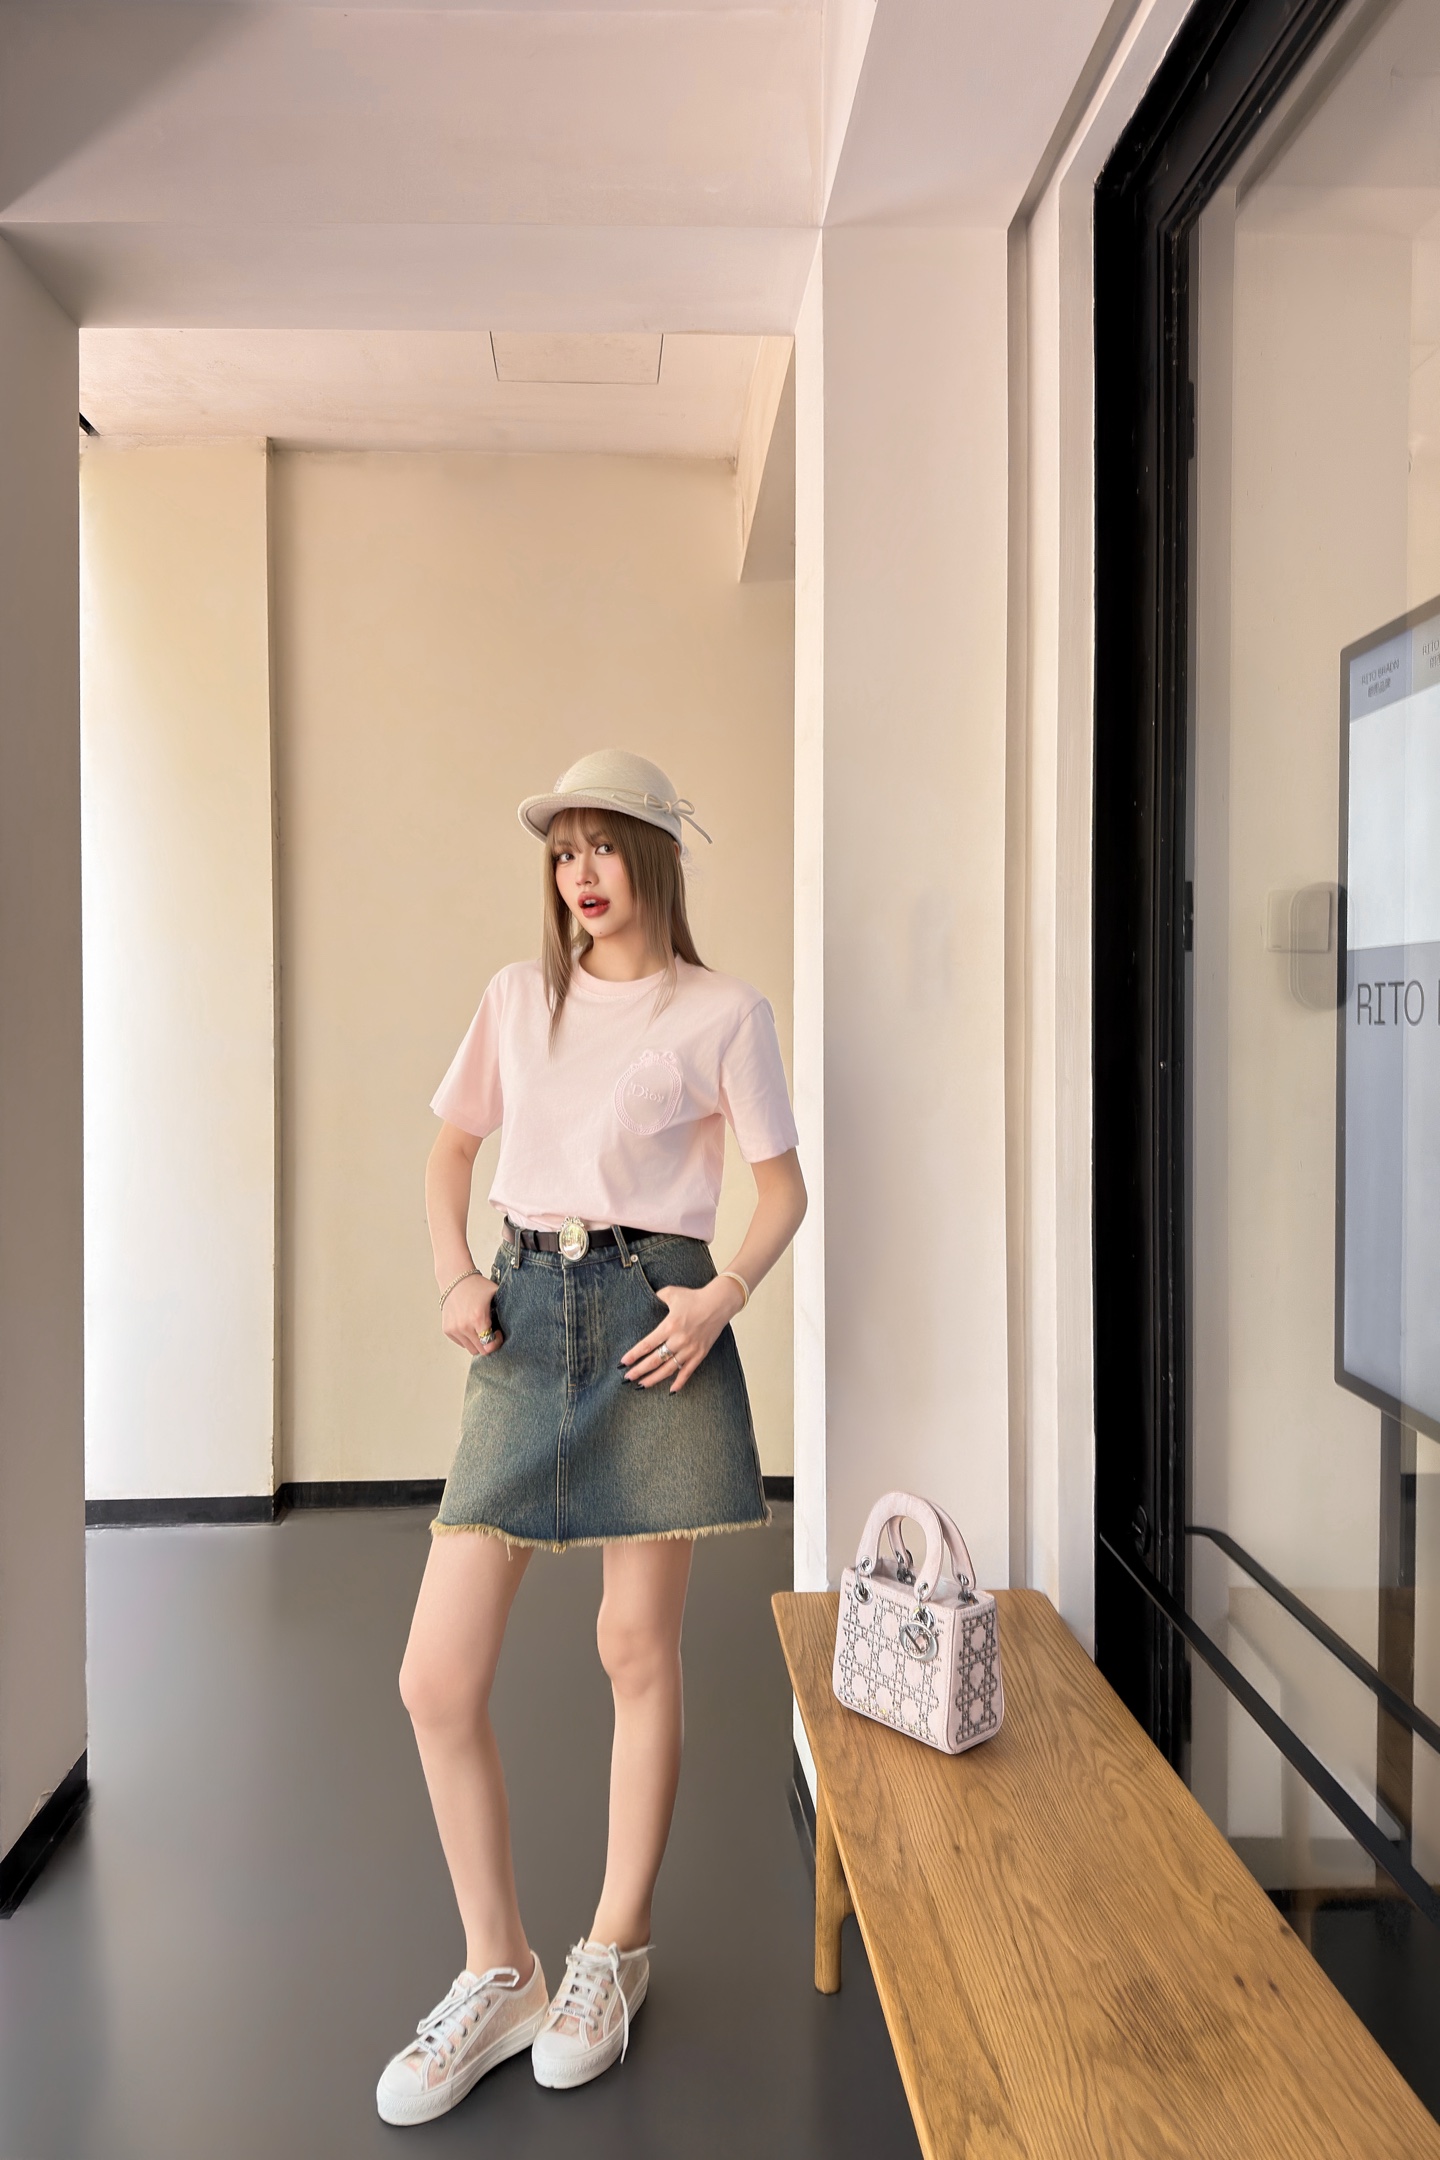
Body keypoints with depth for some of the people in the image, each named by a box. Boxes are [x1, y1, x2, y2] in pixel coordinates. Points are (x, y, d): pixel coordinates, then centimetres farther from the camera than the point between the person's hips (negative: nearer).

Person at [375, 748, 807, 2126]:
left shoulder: (722, 1012, 1)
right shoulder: (518, 996, 11)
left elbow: (781, 1184, 2)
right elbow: (450, 1148, 18)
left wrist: (722, 1299, -13)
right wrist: (454, 1276, 3)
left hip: (654, 1315, -3)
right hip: (527, 1315, 4)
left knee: (638, 1649, 7)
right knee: (435, 1677, 0)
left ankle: (613, 1955, 30)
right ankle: (498, 1974, 21)